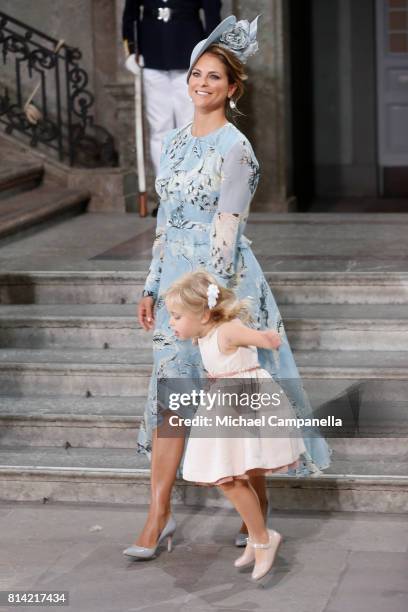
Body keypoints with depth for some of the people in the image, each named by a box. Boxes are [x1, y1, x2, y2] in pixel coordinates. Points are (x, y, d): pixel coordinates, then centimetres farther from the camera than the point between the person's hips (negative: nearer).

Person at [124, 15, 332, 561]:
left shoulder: (235, 147, -10)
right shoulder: (174, 142, 12)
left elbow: (226, 229, -14)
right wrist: (152, 288, 13)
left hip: (222, 280, -7)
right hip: (175, 280, 7)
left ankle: (257, 498, 21)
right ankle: (158, 515, 6)